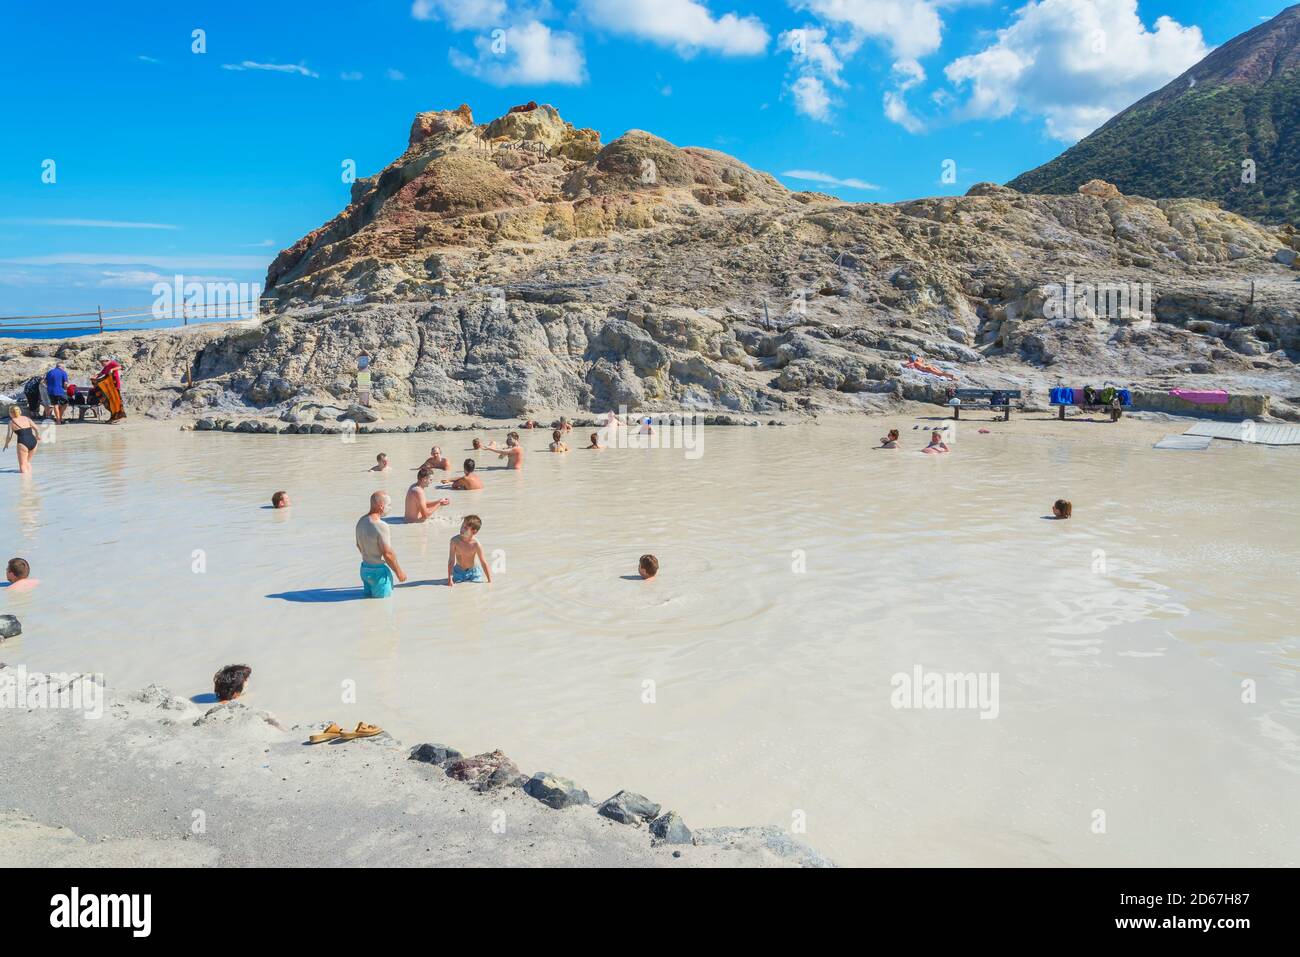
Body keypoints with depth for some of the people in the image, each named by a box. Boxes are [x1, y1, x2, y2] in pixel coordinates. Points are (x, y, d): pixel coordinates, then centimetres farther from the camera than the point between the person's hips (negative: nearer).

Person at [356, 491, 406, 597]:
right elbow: (388, 554, -23)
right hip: (379, 571, -8)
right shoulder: (380, 526, -25)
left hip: (364, 568, 8)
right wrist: (399, 572, -11)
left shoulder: (361, 521, 3)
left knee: (369, 597, 22)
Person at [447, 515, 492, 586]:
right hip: (459, 571, 2)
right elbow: (451, 561, -18)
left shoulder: (476, 544, -27)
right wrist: (450, 579, -21)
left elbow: (483, 563, -19)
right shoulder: (455, 540, -24)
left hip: (474, 571, -2)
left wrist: (489, 581, -16)